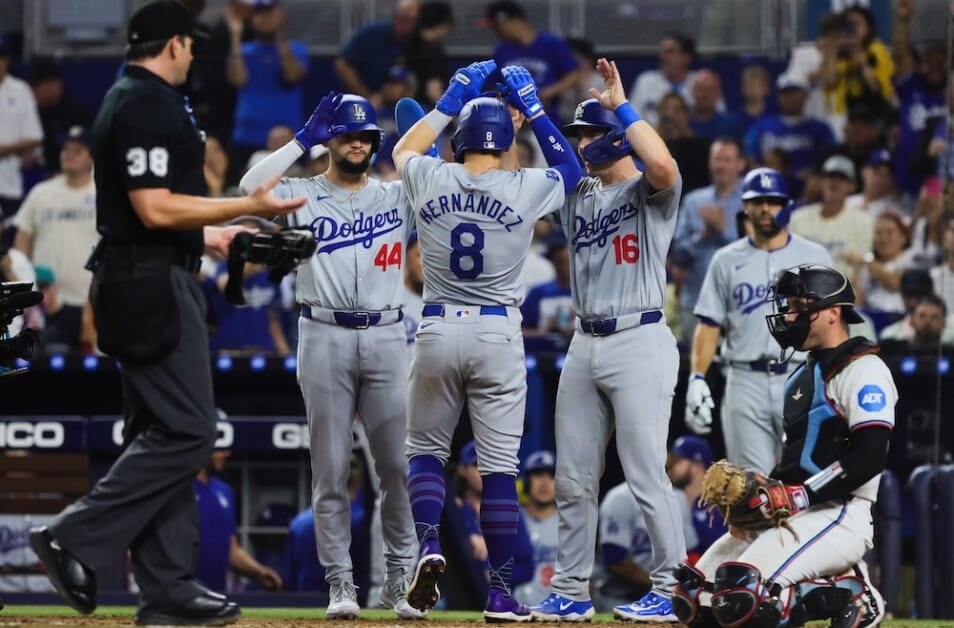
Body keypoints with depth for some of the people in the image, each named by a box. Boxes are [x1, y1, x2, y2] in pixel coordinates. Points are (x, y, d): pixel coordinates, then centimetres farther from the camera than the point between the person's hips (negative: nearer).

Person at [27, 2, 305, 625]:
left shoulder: (127, 101, 19)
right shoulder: (150, 106, -14)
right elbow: (154, 209, -21)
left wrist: (206, 234, 35)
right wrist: (246, 207, -19)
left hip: (136, 284, 11)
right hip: (156, 285, -11)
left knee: (163, 433, 9)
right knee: (187, 430, -12)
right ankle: (77, 539, -12)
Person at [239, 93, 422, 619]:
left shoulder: (397, 196, 12)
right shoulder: (304, 195, 5)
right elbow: (249, 189, -13)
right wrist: (304, 139, -10)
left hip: (387, 338, 2)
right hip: (324, 338, -2)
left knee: (399, 467, 0)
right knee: (331, 471, 1)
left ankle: (399, 579, 8)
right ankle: (340, 584, 5)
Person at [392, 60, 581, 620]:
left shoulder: (430, 180, -2)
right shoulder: (526, 190, -5)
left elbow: (405, 149, 23)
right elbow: (572, 168, 17)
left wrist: (454, 98, 23)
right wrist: (532, 107, 16)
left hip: (438, 331, 1)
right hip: (498, 334, -1)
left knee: (427, 450, 15)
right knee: (500, 467, 1)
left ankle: (429, 545, -10)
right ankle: (501, 592, 1)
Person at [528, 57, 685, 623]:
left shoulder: (651, 192, -4)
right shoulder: (577, 193, 17)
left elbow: (662, 164, -27)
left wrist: (622, 104, -18)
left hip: (640, 342, -7)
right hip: (585, 346, 8)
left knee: (646, 476, -8)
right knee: (573, 480, 8)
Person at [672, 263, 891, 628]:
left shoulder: (862, 369, -8)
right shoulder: (803, 375, 22)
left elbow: (870, 457, -19)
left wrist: (799, 496, -20)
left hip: (838, 516, -10)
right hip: (787, 516, 10)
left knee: (741, 598, -29)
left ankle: (847, 594, -7)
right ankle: (829, 584, 5)